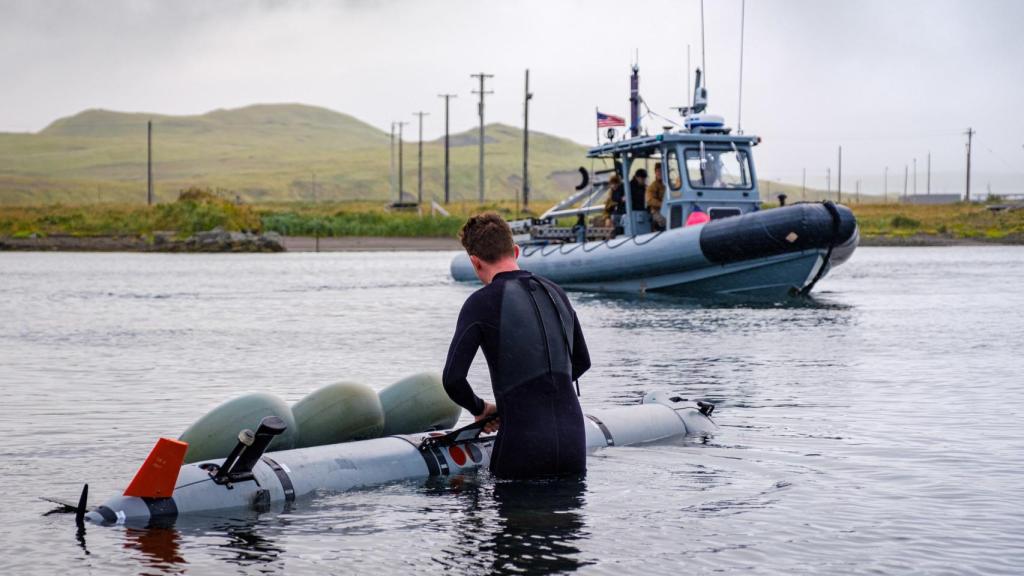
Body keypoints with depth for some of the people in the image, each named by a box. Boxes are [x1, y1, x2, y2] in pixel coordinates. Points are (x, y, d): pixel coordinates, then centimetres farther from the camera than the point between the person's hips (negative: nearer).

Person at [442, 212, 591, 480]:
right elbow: (581, 363, 23)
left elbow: (453, 379, -11)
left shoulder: (481, 303, -7)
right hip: (573, 440, 4)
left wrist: (480, 408, 7)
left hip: (523, 446, -4)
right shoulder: (556, 293, 11)